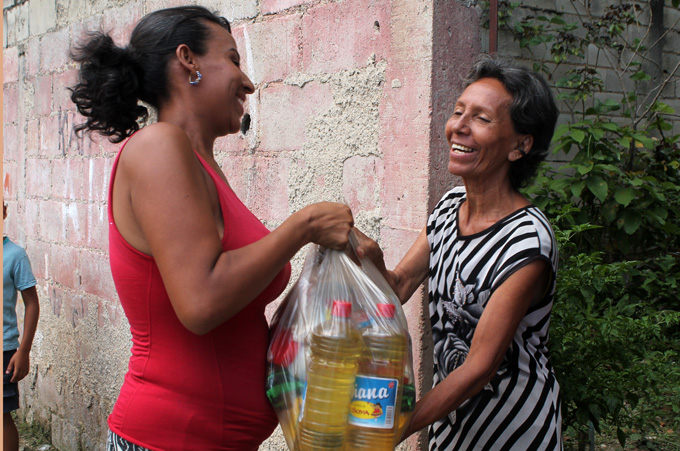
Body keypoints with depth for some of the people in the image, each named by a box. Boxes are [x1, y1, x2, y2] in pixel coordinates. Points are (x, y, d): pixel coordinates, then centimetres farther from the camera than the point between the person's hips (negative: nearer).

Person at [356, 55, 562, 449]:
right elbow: (400, 286, 1)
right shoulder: (452, 204, -2)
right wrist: (372, 260, -22)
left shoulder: (527, 243, -25)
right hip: (452, 407, 6)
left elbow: (479, 368, -25)